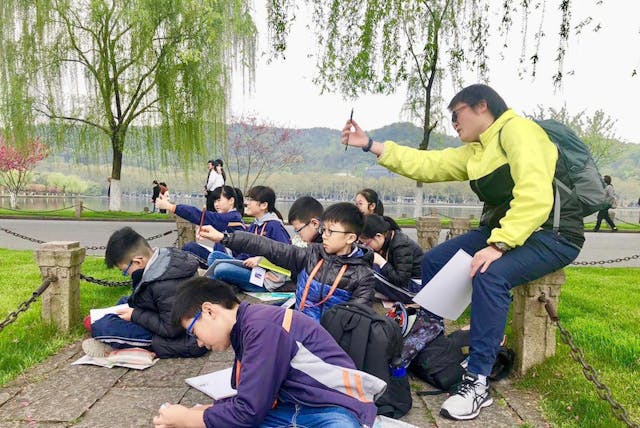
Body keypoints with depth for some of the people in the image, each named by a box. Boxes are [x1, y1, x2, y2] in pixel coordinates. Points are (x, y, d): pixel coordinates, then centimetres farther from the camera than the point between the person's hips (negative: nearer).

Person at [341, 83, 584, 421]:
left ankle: (477, 383, -24)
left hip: (551, 233, -9)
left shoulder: (516, 130, -14)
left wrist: (498, 244, -34)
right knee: (433, 261, 1)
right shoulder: (476, 150, 13)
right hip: (503, 230, 9)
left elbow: (535, 195, -27)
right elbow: (427, 164, 6)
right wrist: (370, 145, 2)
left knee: (490, 274, -35)